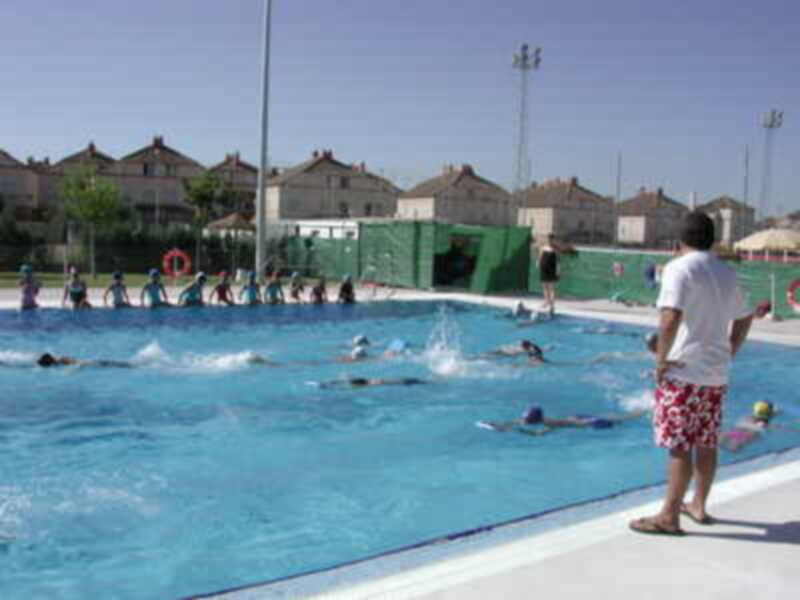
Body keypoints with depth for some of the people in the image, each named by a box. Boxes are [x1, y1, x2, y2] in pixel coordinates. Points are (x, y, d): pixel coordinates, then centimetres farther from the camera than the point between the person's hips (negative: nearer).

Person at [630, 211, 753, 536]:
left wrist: (661, 359, -15)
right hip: (716, 374, 7)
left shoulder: (679, 267, -11)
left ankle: (669, 517, 2)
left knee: (680, 445, -3)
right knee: (706, 443, 16)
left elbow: (670, 318, -24)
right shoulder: (726, 272, 13)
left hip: (683, 372, -7)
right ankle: (698, 505, 29)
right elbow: (745, 319, 21)